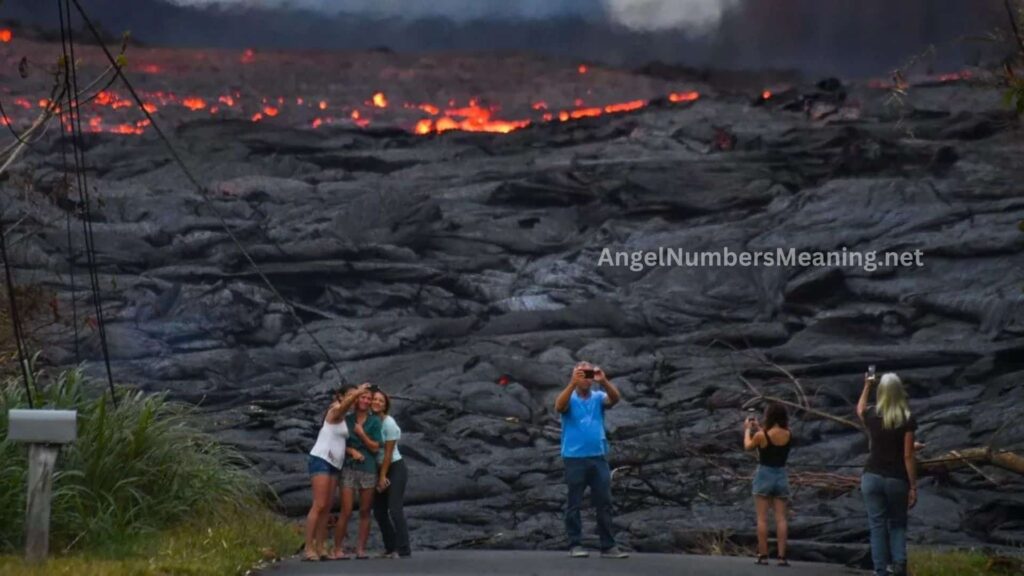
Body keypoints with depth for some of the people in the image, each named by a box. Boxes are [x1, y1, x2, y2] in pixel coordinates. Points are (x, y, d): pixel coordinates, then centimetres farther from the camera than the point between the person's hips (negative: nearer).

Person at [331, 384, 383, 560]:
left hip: (368, 469, 1)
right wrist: (351, 451, -10)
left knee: (365, 512, 4)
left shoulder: (374, 421, 3)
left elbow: (375, 447, 1)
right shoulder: (346, 419, 5)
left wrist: (362, 435, -11)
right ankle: (338, 549, -5)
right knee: (346, 511, -8)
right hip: (349, 468, -1)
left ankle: (361, 549, 8)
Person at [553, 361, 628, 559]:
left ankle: (608, 546, 6)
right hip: (575, 458, -3)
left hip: (598, 458, 3)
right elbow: (559, 406, -22)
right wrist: (572, 384, -34)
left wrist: (604, 381, -29)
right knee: (575, 504, 1)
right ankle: (575, 545, 5)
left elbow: (615, 398, -11)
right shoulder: (569, 399, 1)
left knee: (604, 503, 3)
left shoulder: (599, 397, 8)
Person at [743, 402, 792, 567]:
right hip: (781, 476, 3)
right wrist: (759, 428, 23)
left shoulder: (761, 436, -15)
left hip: (764, 475, -3)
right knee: (780, 518, 2)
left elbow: (748, 446, 5)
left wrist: (747, 430, 21)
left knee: (762, 518, 2)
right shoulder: (789, 435, -4)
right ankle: (782, 556, -3)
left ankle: (763, 555, 0)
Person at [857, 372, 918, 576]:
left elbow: (859, 408, 27)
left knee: (877, 526, 5)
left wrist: (867, 386, 40)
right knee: (897, 524, 14)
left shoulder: (871, 416, 0)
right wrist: (913, 486, -5)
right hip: (897, 480, -1)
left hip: (872, 477, 1)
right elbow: (908, 456, -9)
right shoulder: (907, 420, -8)